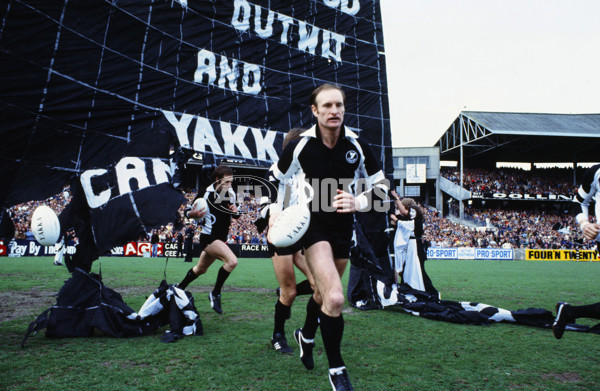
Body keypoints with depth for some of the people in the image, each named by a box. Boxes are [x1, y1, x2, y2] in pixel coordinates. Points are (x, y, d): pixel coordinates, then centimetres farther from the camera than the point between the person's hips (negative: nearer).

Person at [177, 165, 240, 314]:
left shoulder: (231, 194, 2)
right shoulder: (206, 193, -15)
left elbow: (235, 215, 16)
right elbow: (188, 211, -8)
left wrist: (235, 211, -7)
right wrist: (193, 214, -31)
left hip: (221, 239, 7)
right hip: (209, 236, -7)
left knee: (200, 269, 23)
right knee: (232, 261, -26)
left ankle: (180, 288, 46)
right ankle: (215, 294, -9)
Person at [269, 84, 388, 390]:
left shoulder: (357, 146, -8)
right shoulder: (300, 145, -11)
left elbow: (380, 186, 0)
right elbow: (278, 177, 6)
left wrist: (358, 202, -18)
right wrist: (276, 211, -3)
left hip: (343, 227, 4)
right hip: (312, 222, -3)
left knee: (323, 293, 19)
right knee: (335, 298, -21)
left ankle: (306, 336, 51)